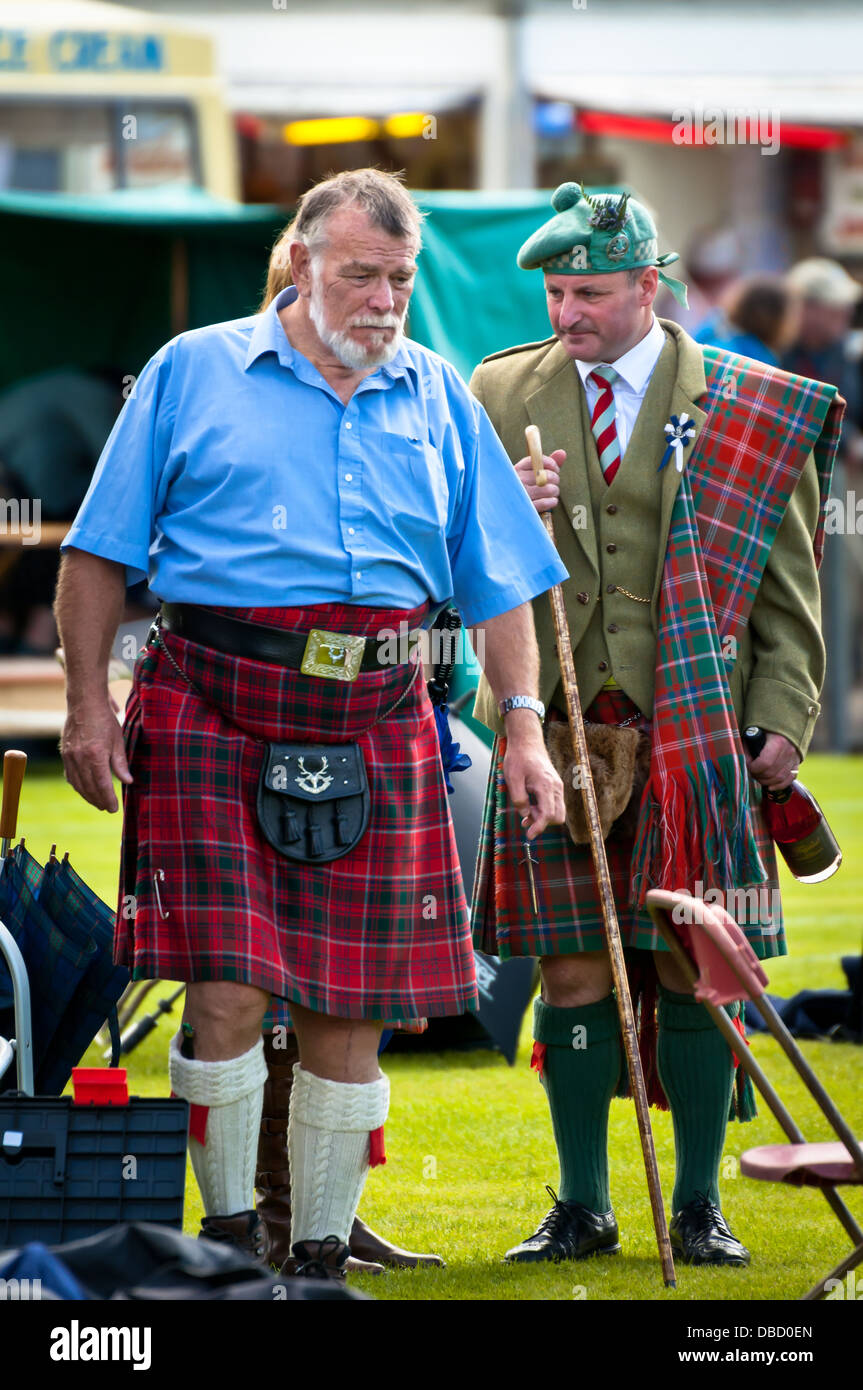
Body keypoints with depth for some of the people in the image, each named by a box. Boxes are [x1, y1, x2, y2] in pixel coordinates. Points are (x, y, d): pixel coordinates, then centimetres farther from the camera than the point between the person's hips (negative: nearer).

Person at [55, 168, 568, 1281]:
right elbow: (99, 552, 6)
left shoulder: (438, 399, 14)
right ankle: (228, 1230, 6)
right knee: (227, 992, -11)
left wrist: (522, 724, 6)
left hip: (375, 729, 3)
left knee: (348, 1010, 3)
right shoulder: (193, 374, 6)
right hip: (211, 714, -3)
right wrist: (89, 703, -2)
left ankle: (320, 1252, 14)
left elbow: (498, 581, 16)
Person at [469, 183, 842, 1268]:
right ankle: (582, 1208, 11)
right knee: (572, 970, 1)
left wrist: (782, 721, -2)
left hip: (697, 725, -1)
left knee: (693, 970, 0)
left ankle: (699, 1207, 10)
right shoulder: (503, 392, 10)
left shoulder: (752, 410, 4)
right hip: (552, 723, 1)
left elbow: (787, 590, 6)